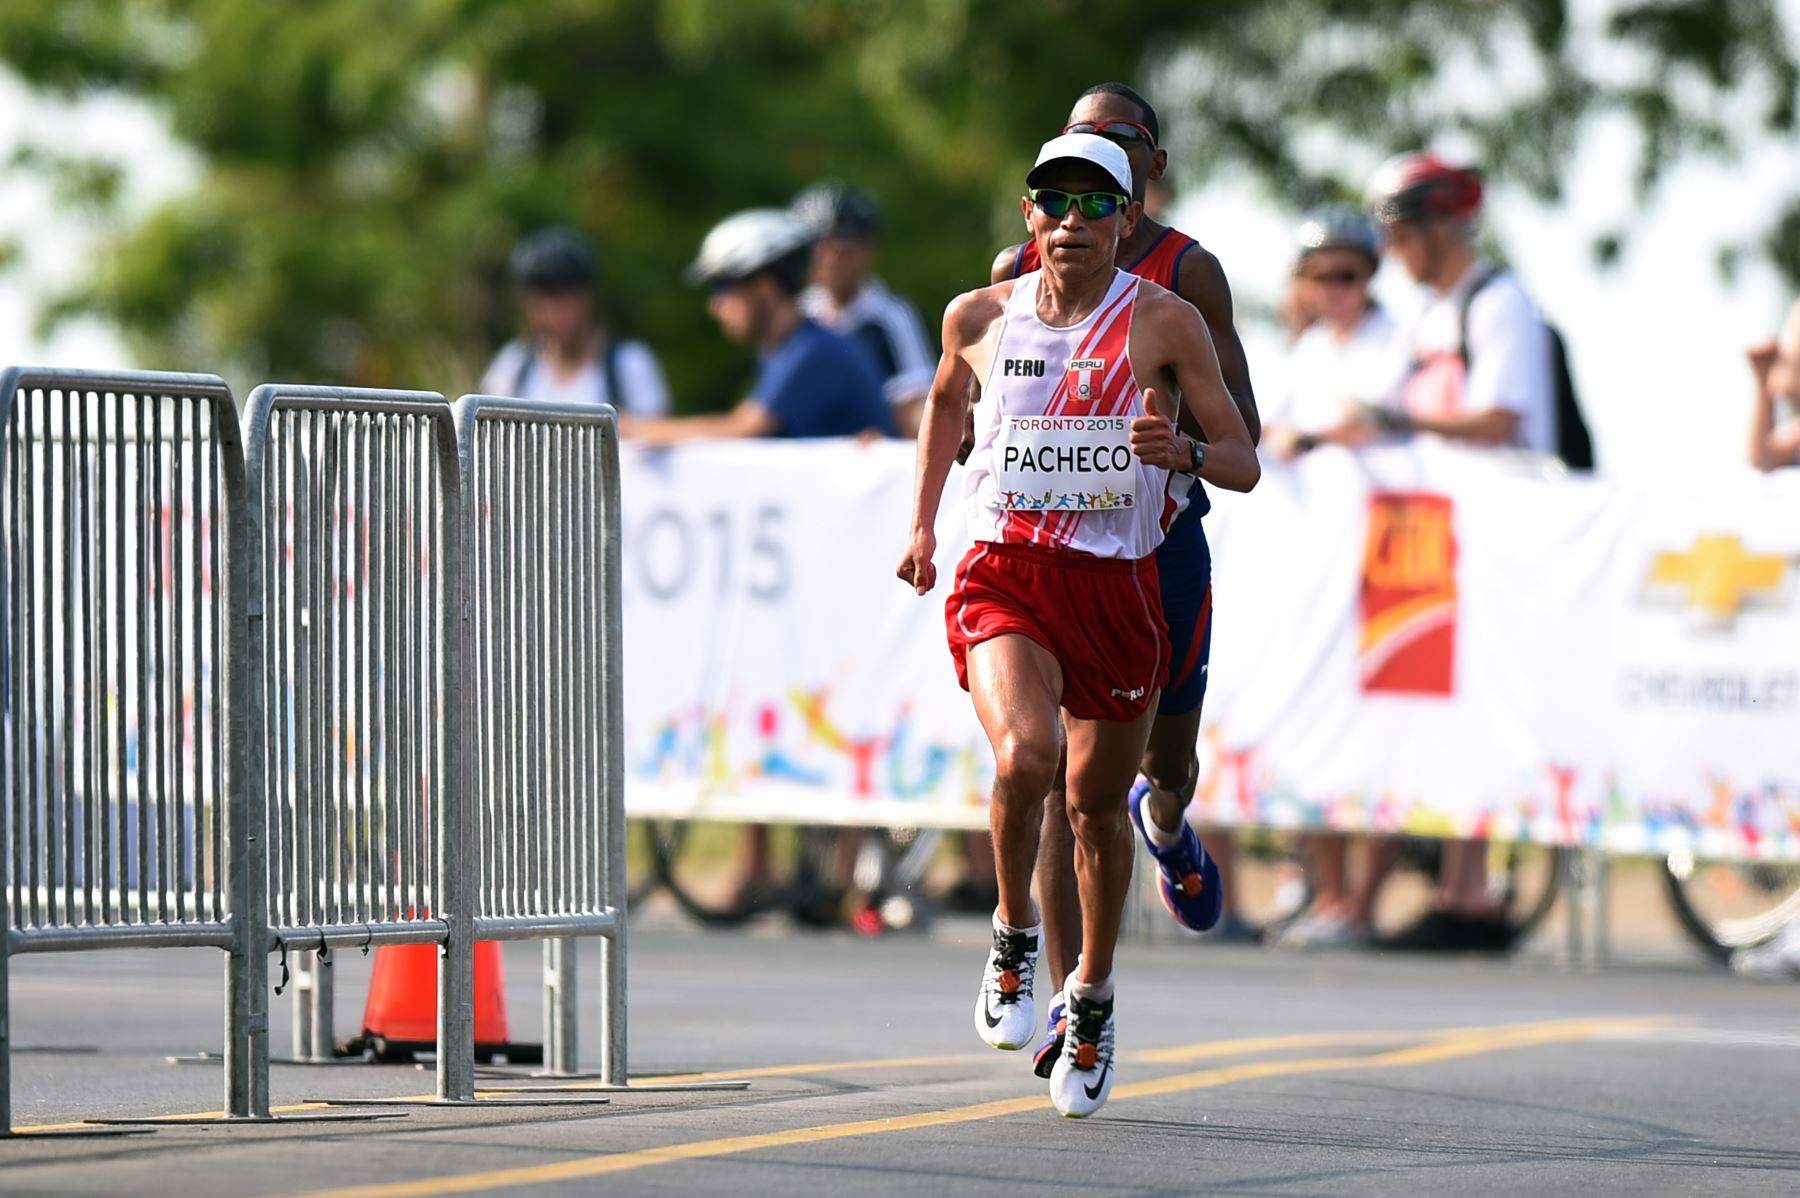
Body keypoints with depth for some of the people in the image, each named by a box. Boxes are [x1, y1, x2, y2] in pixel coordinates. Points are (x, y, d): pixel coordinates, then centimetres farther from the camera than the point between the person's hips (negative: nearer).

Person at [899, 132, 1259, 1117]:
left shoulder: (1164, 323, -2)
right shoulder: (980, 318, 3)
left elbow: (1243, 465, 0)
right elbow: (945, 397, 26)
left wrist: (1183, 452, -21)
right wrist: (923, 522, 24)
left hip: (1116, 584, 0)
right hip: (1003, 579, 0)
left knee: (1100, 806, 11)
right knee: (1026, 755, -27)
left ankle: (1092, 1001, 34)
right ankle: (1014, 934, 0)